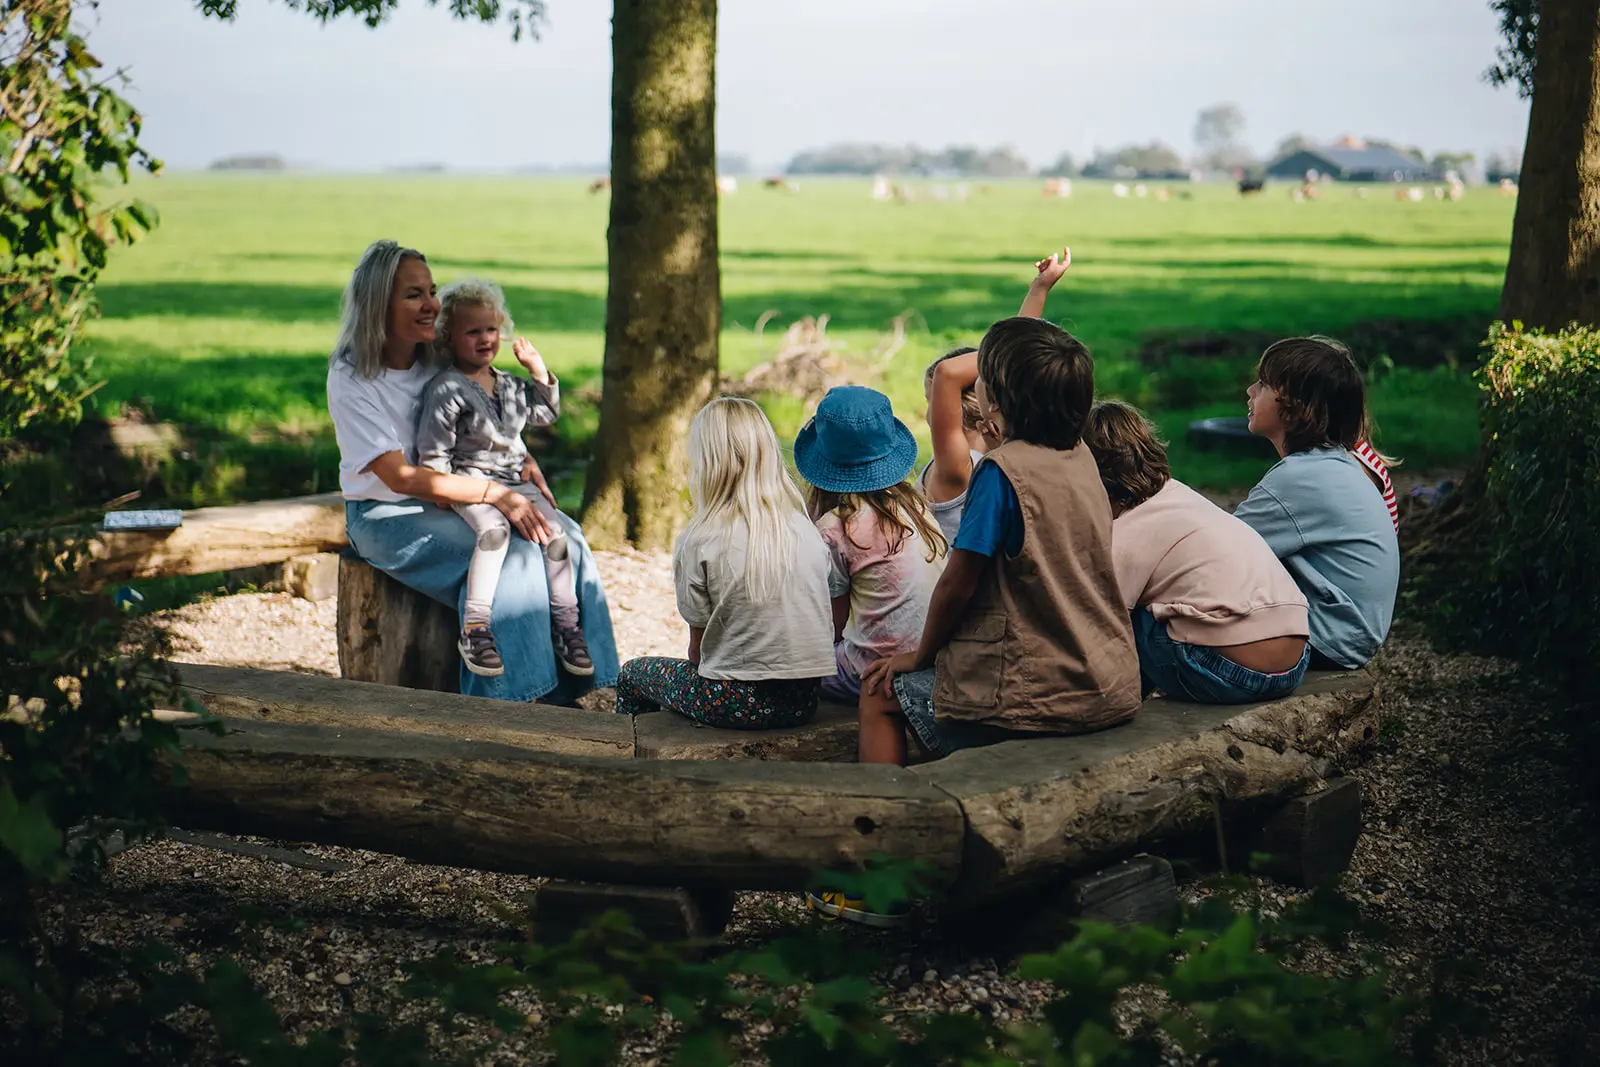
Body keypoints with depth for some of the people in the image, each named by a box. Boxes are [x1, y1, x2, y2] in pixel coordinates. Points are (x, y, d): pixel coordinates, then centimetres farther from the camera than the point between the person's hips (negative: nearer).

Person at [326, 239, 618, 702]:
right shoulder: (351, 379, -15)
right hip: (387, 514, -6)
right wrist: (495, 494, -25)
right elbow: (400, 477, -20)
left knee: (564, 536, -16)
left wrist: (522, 460, -3)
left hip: (452, 498, 6)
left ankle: (576, 684, -12)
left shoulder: (440, 358, 3)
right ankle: (507, 696, -23)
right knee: (509, 552, -29)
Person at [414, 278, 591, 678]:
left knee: (555, 530, -15)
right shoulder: (445, 390, -7)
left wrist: (539, 371, 20)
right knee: (494, 529, -34)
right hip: (470, 482, -6)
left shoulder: (509, 386, 15)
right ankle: (474, 629, -33)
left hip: (515, 481, 6)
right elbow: (432, 453, -6)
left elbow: (545, 414, 30)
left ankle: (565, 624, -5)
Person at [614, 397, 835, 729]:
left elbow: (698, 644, -5)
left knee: (633, 674, 22)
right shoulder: (807, 531, 2)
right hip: (803, 701, 5)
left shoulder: (700, 541, -13)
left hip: (738, 702, -5)